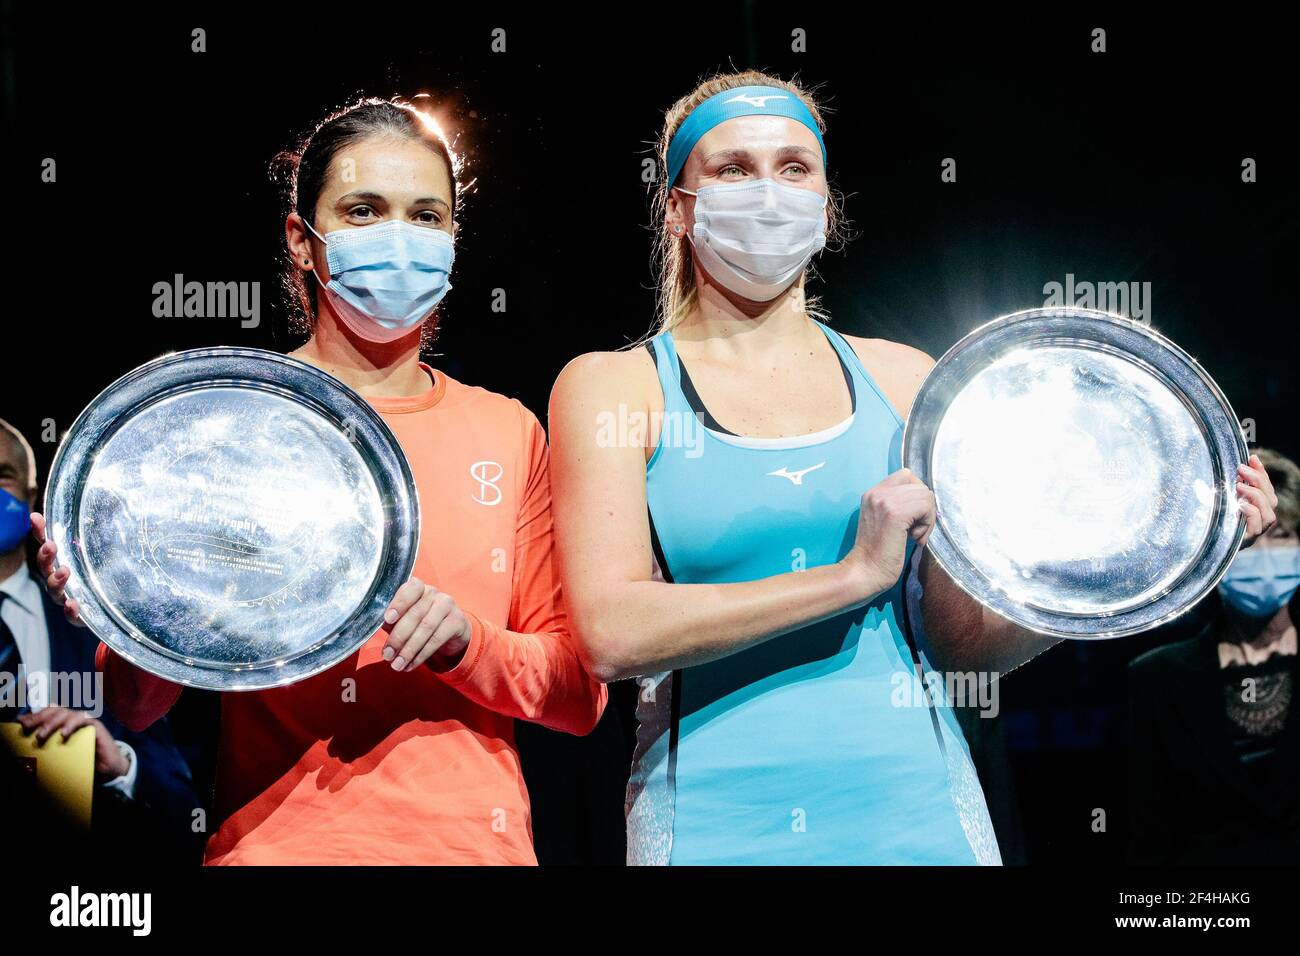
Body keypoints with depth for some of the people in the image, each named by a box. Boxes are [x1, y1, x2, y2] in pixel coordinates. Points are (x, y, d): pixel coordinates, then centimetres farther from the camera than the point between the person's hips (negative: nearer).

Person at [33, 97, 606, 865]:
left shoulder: (509, 431, 2)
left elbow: (582, 692, 0)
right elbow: (142, 703, -3)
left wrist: (463, 638, -18)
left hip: (478, 838, 3)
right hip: (279, 841, -2)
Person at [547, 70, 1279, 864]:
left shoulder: (903, 380, 7)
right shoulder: (612, 387, -1)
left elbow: (965, 640, 7)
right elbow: (612, 635, -14)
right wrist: (854, 574, -18)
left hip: (914, 809, 2)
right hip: (717, 824, -2)